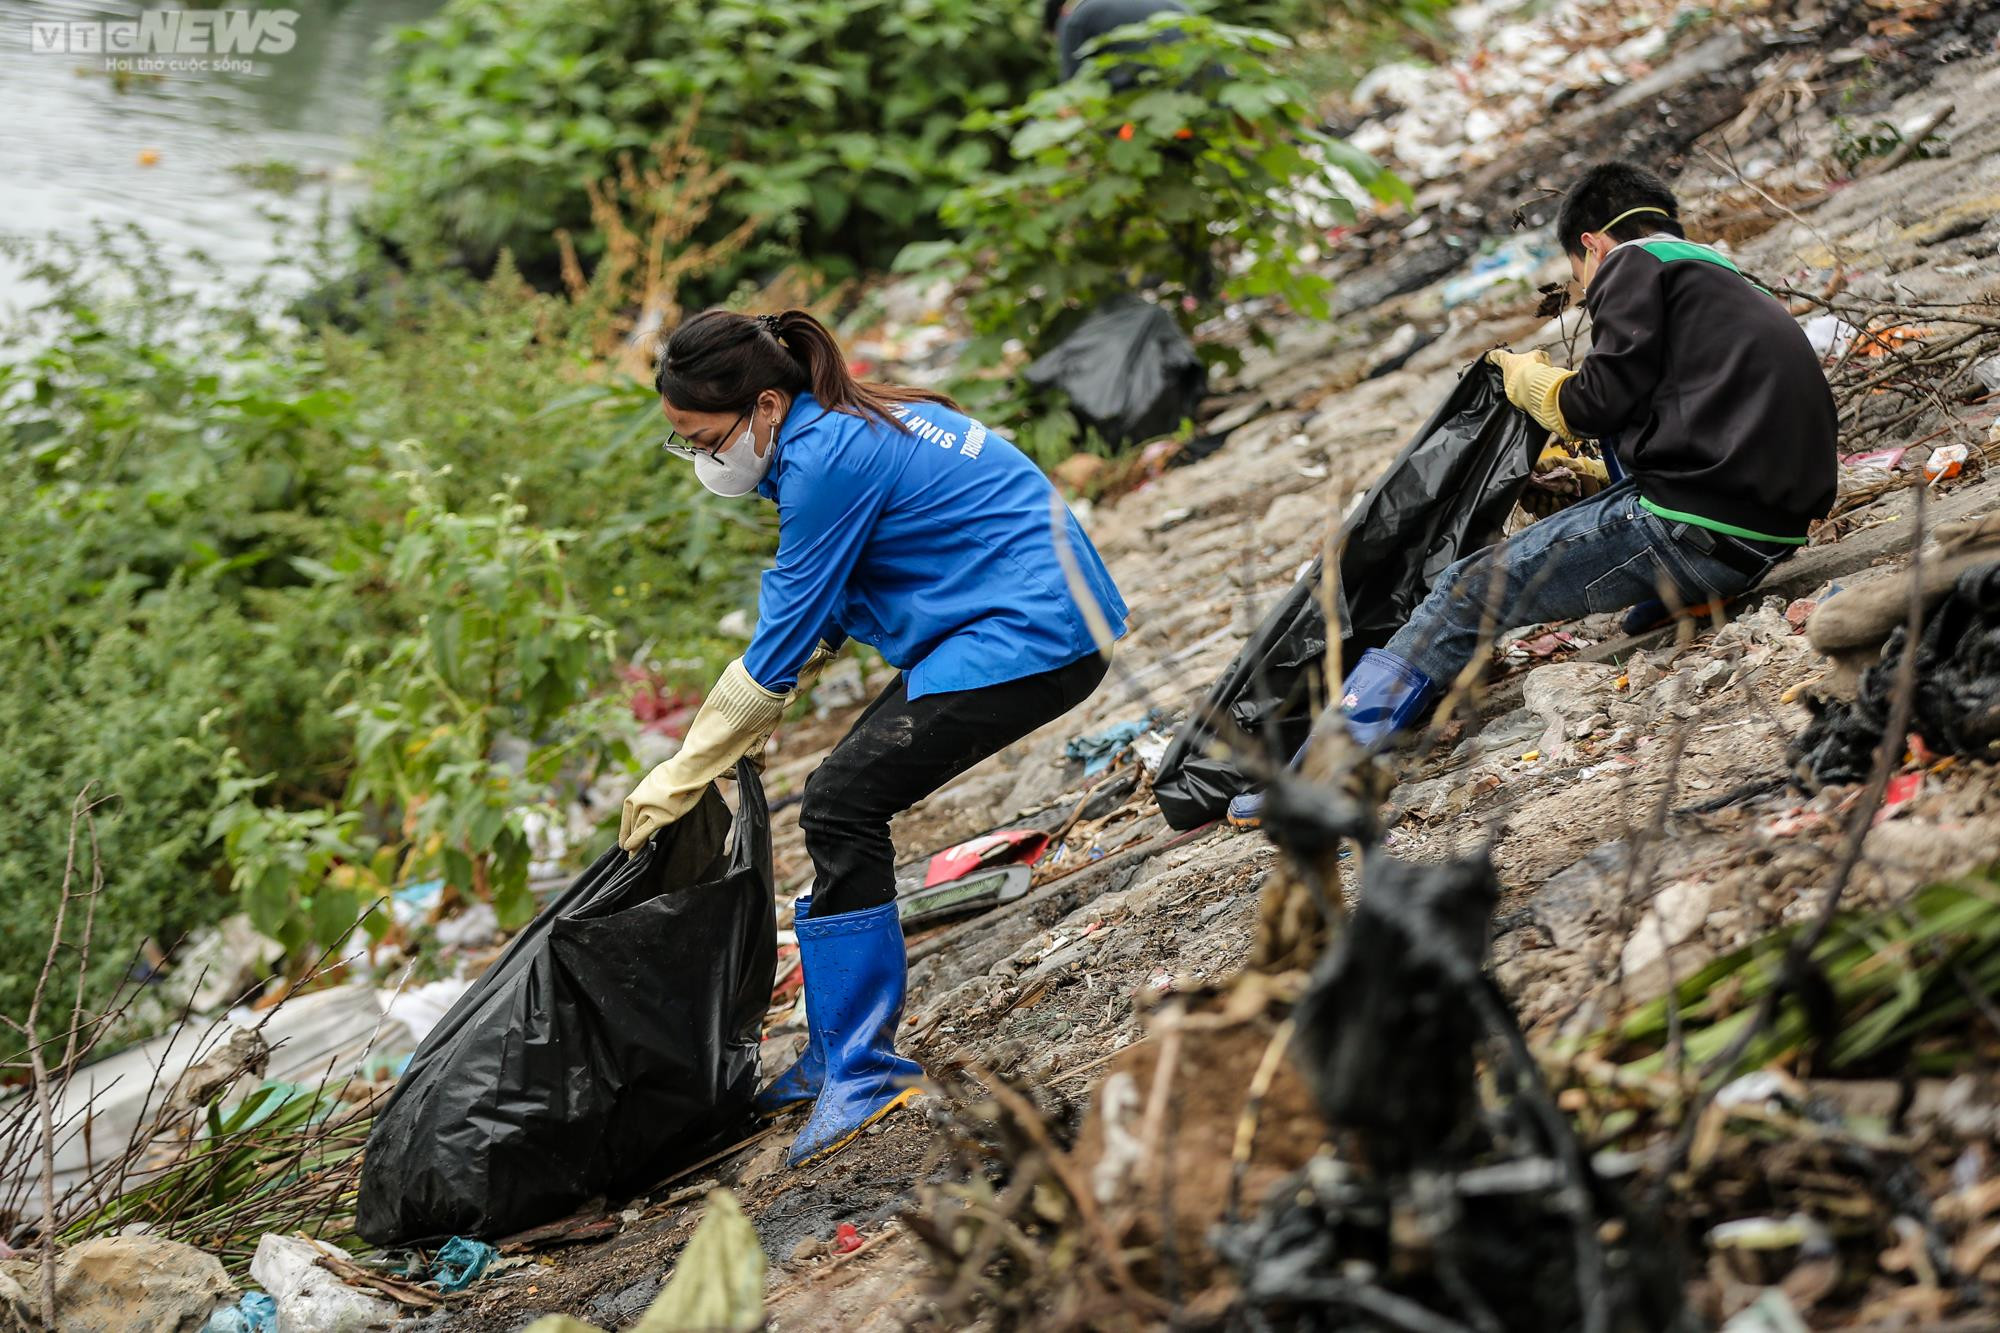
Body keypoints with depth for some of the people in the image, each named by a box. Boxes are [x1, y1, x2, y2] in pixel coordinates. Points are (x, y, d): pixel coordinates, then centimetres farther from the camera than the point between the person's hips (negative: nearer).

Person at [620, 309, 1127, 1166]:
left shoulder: (826, 460, -20)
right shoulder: (837, 428, 9)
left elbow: (781, 646, -15)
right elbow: (819, 607, 20)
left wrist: (681, 777, -7)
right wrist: (751, 726, 12)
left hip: (1031, 633, -10)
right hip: (1022, 621, 10)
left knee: (840, 806, -13)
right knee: (842, 806, 8)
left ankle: (863, 1071, -8)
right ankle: (841, 1054, 16)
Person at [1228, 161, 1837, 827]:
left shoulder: (1636, 266, 1)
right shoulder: (1735, 286, 28)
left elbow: (1604, 398, -8)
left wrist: (1530, 380, 12)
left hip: (1693, 530, -9)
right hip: (1771, 537, 9)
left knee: (1468, 594, -2)